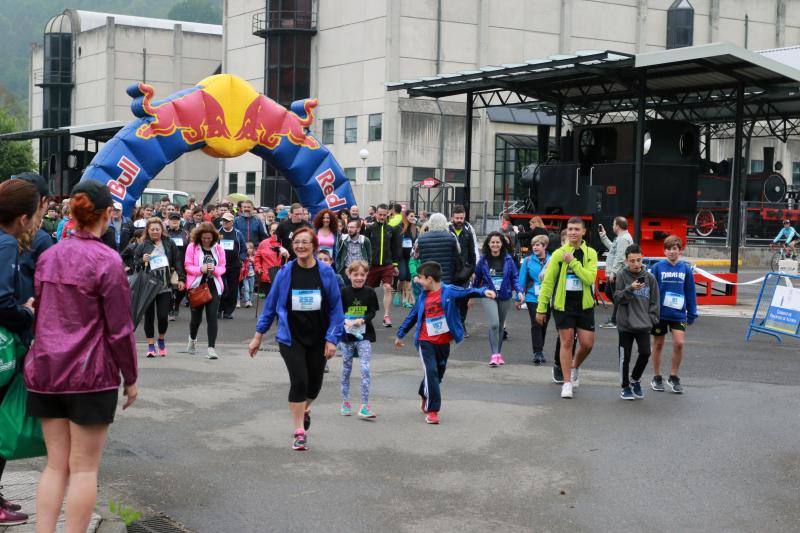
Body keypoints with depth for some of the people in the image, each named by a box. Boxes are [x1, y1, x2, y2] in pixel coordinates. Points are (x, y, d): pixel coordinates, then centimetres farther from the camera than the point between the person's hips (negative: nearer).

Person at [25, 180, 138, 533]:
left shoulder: (48, 257, 8)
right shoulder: (107, 261, -12)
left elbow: (40, 313, 15)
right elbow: (119, 328, -11)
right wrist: (130, 378, -2)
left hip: (46, 371, 6)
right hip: (91, 373, -6)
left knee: (55, 464, 12)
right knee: (84, 468, 3)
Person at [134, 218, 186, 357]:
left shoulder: (169, 244, 7)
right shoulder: (142, 246, 4)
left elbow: (177, 262, 9)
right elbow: (134, 265, 8)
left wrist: (181, 278, 1)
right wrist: (142, 261, -13)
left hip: (165, 286, 0)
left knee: (163, 316, -5)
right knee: (149, 316, 4)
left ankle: (161, 340, 21)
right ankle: (151, 345, 14)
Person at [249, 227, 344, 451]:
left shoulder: (326, 272, -6)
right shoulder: (285, 273, -5)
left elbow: (336, 307, -3)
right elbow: (271, 304, 3)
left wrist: (332, 339, -9)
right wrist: (258, 335, 3)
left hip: (318, 338, 1)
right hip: (291, 337, -1)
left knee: (314, 383, 13)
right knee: (299, 381, -11)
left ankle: (305, 409, 47)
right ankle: (299, 432, 2)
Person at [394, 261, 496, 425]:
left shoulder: (448, 291, -6)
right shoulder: (423, 297, 4)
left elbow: (467, 292, -20)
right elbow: (412, 316, 15)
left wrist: (483, 292, -39)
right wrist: (400, 335, 23)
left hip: (444, 342, 0)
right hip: (426, 342, 0)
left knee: (439, 373, 15)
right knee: (431, 372, -13)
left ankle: (426, 396, 42)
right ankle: (432, 410, -9)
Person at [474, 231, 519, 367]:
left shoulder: (508, 259, 0)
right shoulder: (483, 260, 0)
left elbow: (515, 276, 2)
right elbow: (477, 278, 9)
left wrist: (519, 291, -12)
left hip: (505, 296, 2)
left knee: (501, 326, 12)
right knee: (494, 324, -17)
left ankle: (499, 353, 26)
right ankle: (494, 355, -13)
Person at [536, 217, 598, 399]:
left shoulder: (590, 253, 1)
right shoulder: (559, 254, -2)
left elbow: (590, 278, -14)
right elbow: (547, 282, 0)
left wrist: (573, 262, -20)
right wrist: (541, 308, -2)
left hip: (584, 305, 2)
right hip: (563, 304, -2)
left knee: (587, 344, 1)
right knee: (566, 342, -1)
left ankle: (574, 367, 31)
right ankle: (567, 382, 8)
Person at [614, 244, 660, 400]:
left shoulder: (649, 277, 3)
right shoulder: (622, 275, -2)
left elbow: (655, 301, 9)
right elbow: (617, 298, -5)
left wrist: (651, 318, 0)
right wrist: (630, 289, -20)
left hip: (643, 324, 1)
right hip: (625, 324, -1)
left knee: (645, 353, -7)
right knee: (625, 356, 3)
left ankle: (635, 379, 19)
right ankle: (625, 387, 19)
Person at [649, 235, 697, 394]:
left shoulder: (686, 269, -1)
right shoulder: (657, 267, -7)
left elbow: (690, 292, 5)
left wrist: (692, 313, 5)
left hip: (678, 314, 1)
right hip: (659, 313, -1)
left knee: (679, 343, -10)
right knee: (658, 344, 10)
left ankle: (673, 377, 9)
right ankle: (657, 378, 25)